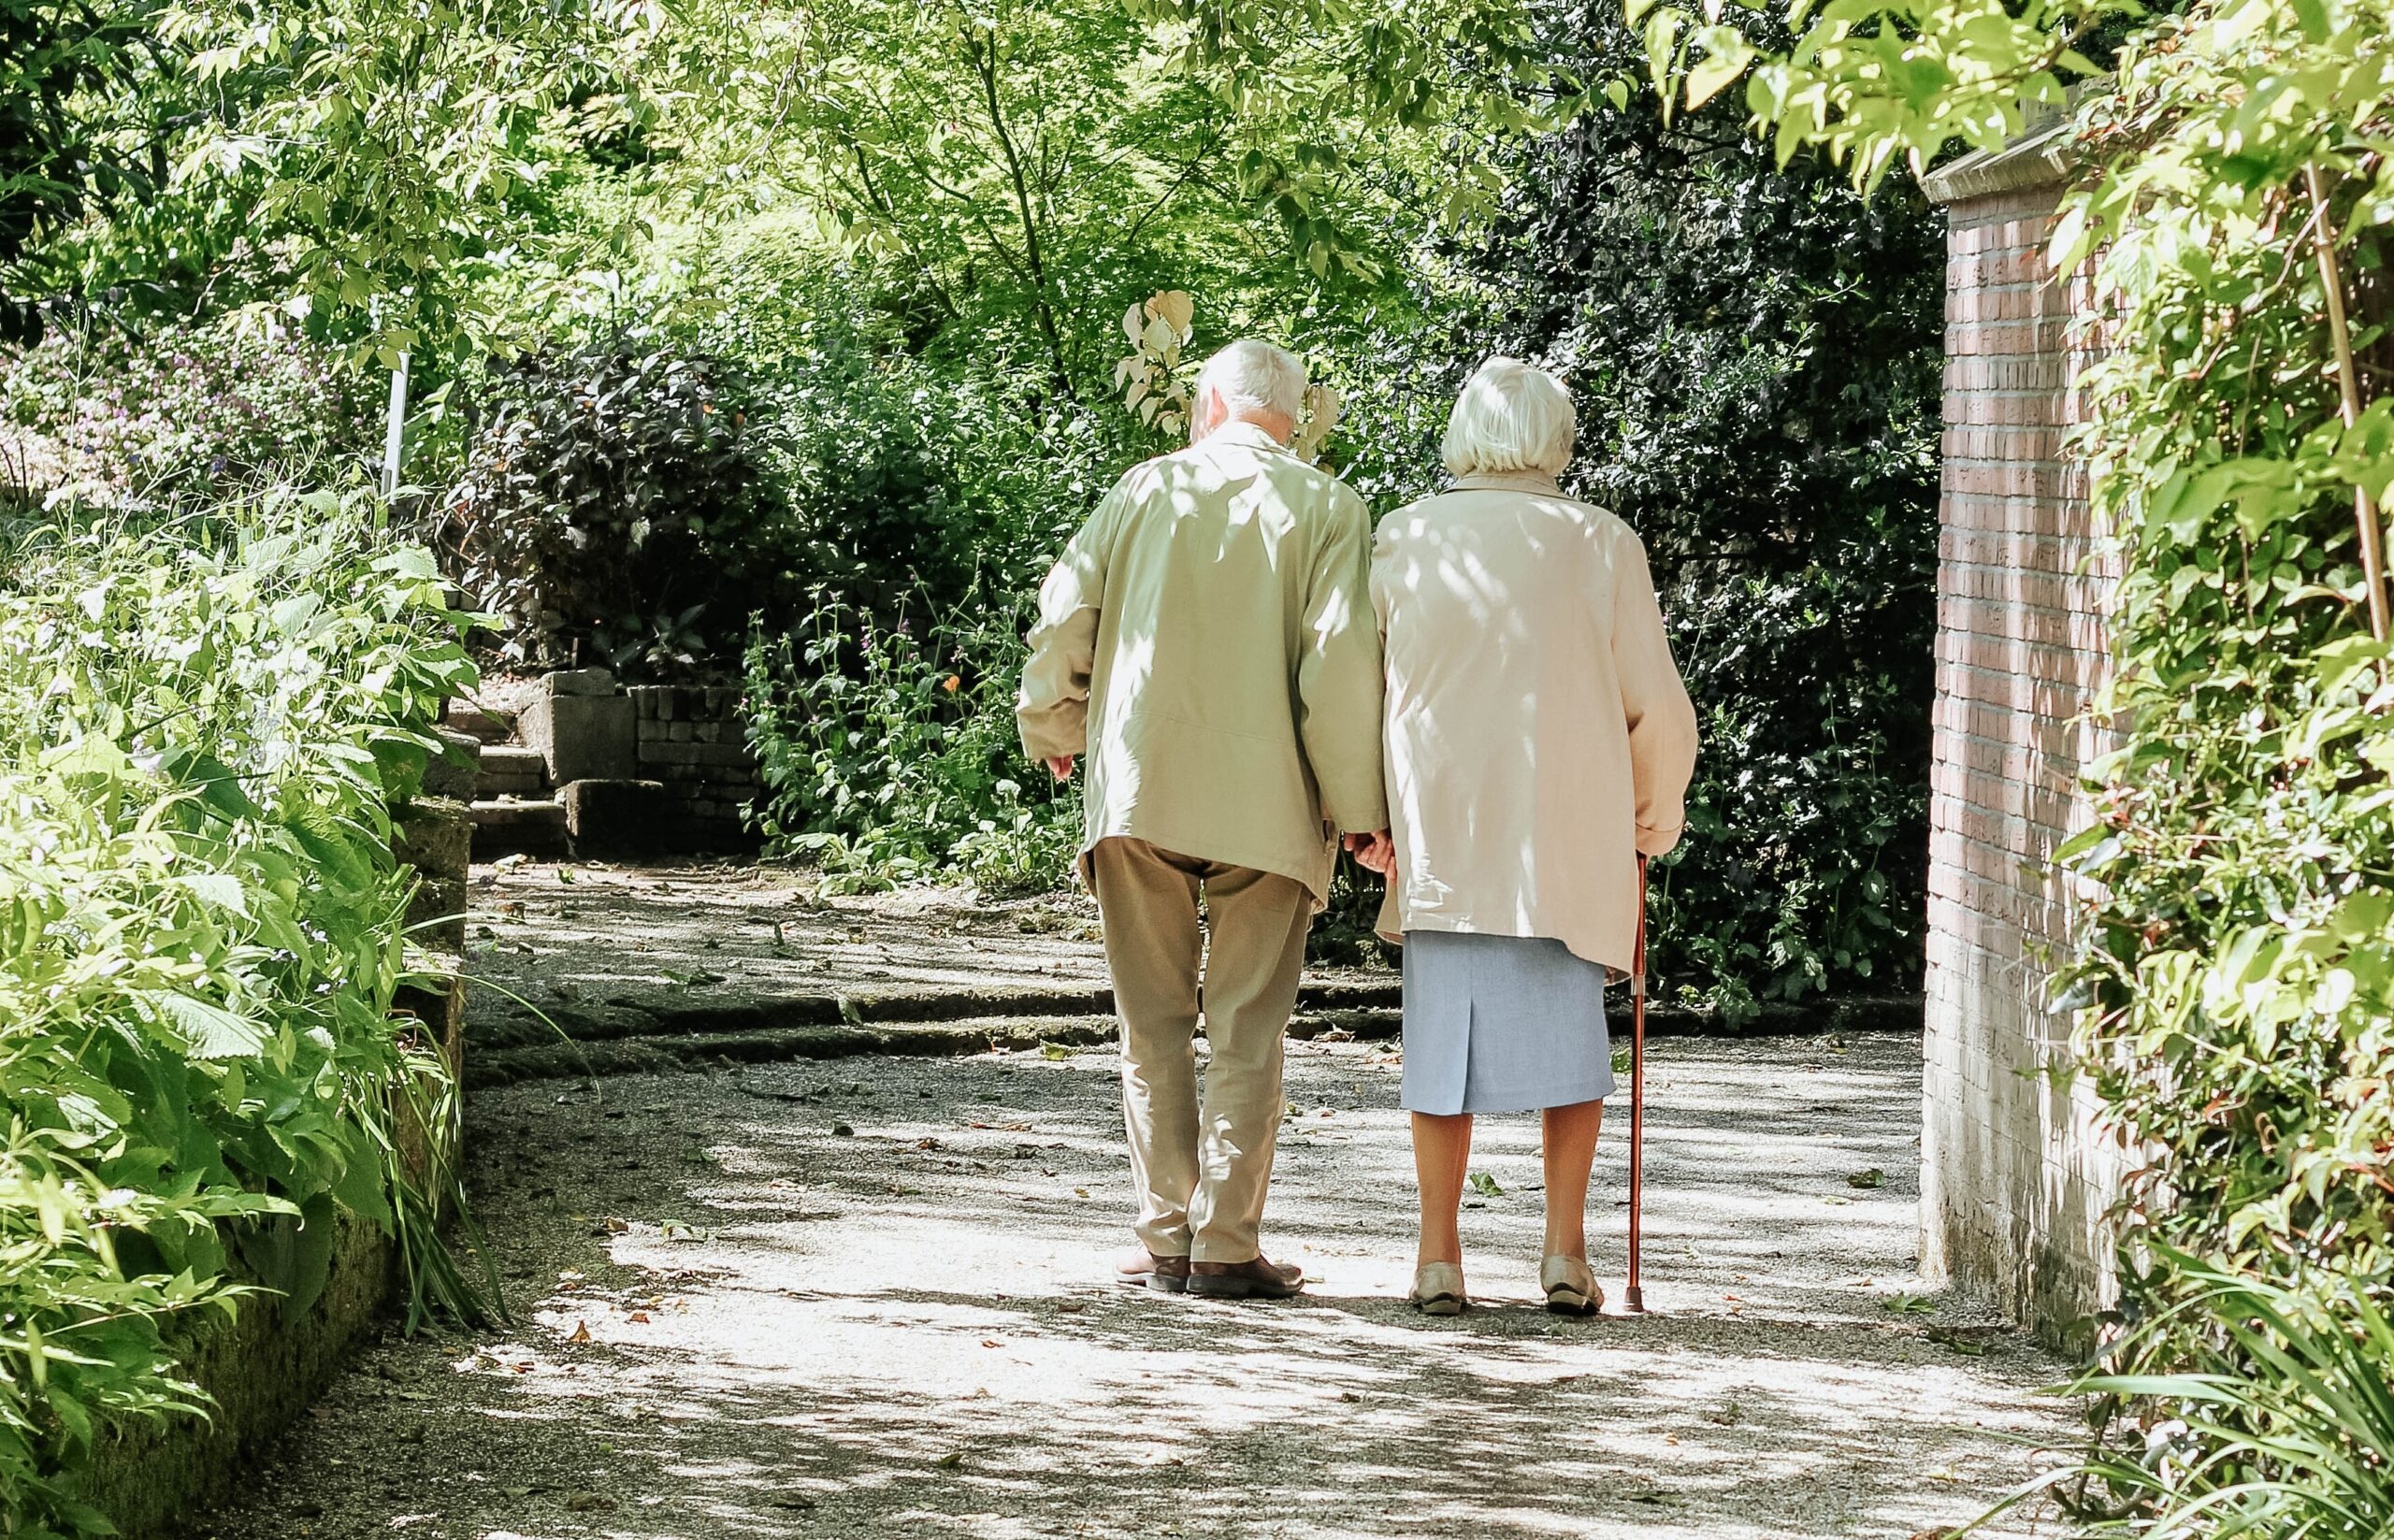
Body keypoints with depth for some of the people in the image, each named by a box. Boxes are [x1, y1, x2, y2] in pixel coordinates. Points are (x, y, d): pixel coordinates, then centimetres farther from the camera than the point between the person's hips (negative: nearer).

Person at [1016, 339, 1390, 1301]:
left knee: (1155, 1025, 9)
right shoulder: (1325, 508, 1)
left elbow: (1063, 616, 5)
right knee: (1245, 1032, 3)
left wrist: (1054, 733, 22)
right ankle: (1226, 1248, -1)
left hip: (1136, 789, 2)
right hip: (1265, 803, -2)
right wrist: (1358, 807, -3)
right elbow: (1340, 657, -8)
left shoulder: (1146, 489, 7)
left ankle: (1165, 1241, 8)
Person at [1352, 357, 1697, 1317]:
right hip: (1572, 836, -1)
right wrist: (1655, 815, 17)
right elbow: (1656, 706, 2)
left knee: (1443, 1032, 7)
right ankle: (1566, 1250, 3)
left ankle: (1439, 1257, 6)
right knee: (1570, 1033, 9)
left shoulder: (1404, 540, 1)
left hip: (1438, 834, 1)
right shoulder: (1601, 544, -1)